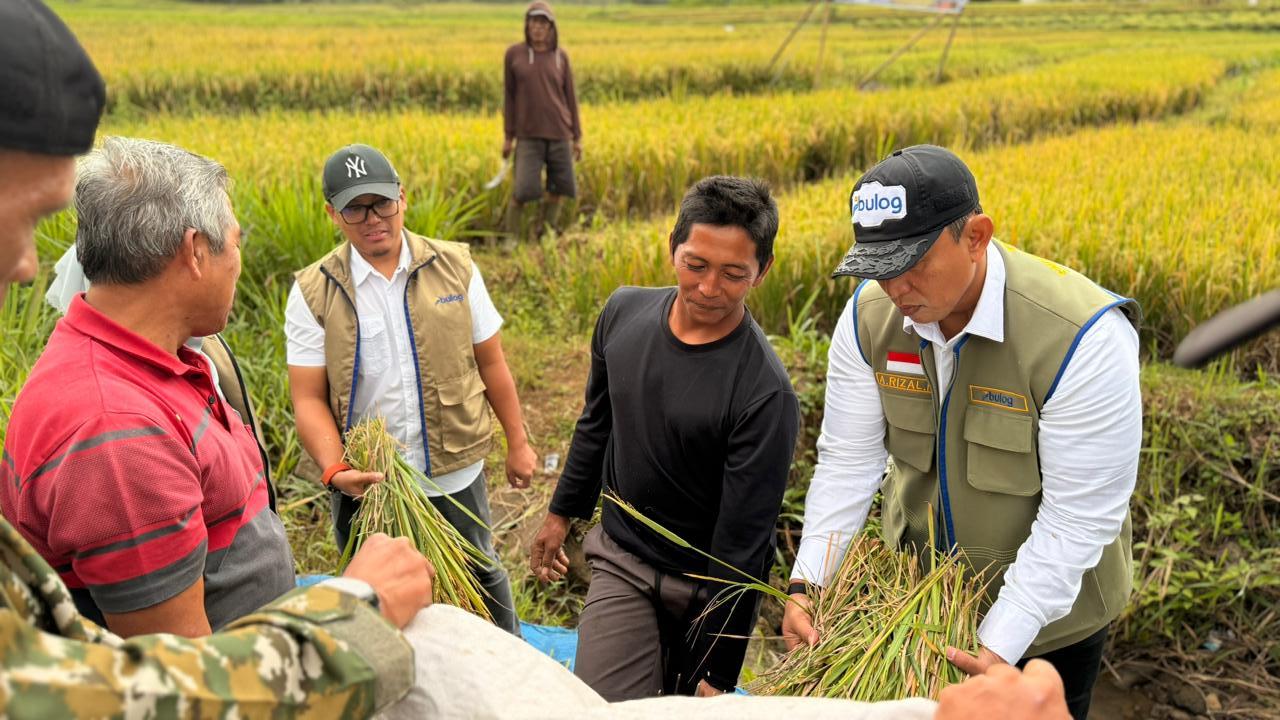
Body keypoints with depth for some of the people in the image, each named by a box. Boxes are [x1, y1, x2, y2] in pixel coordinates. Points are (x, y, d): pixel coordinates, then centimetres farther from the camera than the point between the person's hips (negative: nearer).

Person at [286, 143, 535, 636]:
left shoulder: (454, 267, -4)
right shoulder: (313, 294, -8)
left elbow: (491, 363, 2)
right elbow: (309, 399, -9)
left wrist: (518, 443, 5)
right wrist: (335, 472, -24)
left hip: (456, 477, 1)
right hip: (366, 486, 0)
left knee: (482, 579, 21)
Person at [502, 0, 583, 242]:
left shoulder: (560, 56, 5)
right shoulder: (514, 54, 0)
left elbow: (570, 96, 8)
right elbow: (509, 95, 4)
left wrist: (577, 137, 5)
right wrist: (507, 136, 1)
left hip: (558, 134, 3)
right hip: (529, 134, -3)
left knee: (560, 188, 4)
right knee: (524, 190, -14)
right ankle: (513, 238, 6)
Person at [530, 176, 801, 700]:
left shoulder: (764, 394, -26)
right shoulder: (623, 312, -9)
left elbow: (743, 543, -22)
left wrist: (717, 673, -17)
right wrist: (562, 512, 17)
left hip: (707, 587, -3)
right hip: (621, 559, 4)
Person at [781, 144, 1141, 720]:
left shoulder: (1085, 338, -30)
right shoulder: (869, 315, -15)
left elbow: (1078, 516, -26)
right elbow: (848, 460, -12)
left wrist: (1000, 646, -29)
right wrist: (807, 581, -22)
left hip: (1046, 603, -3)